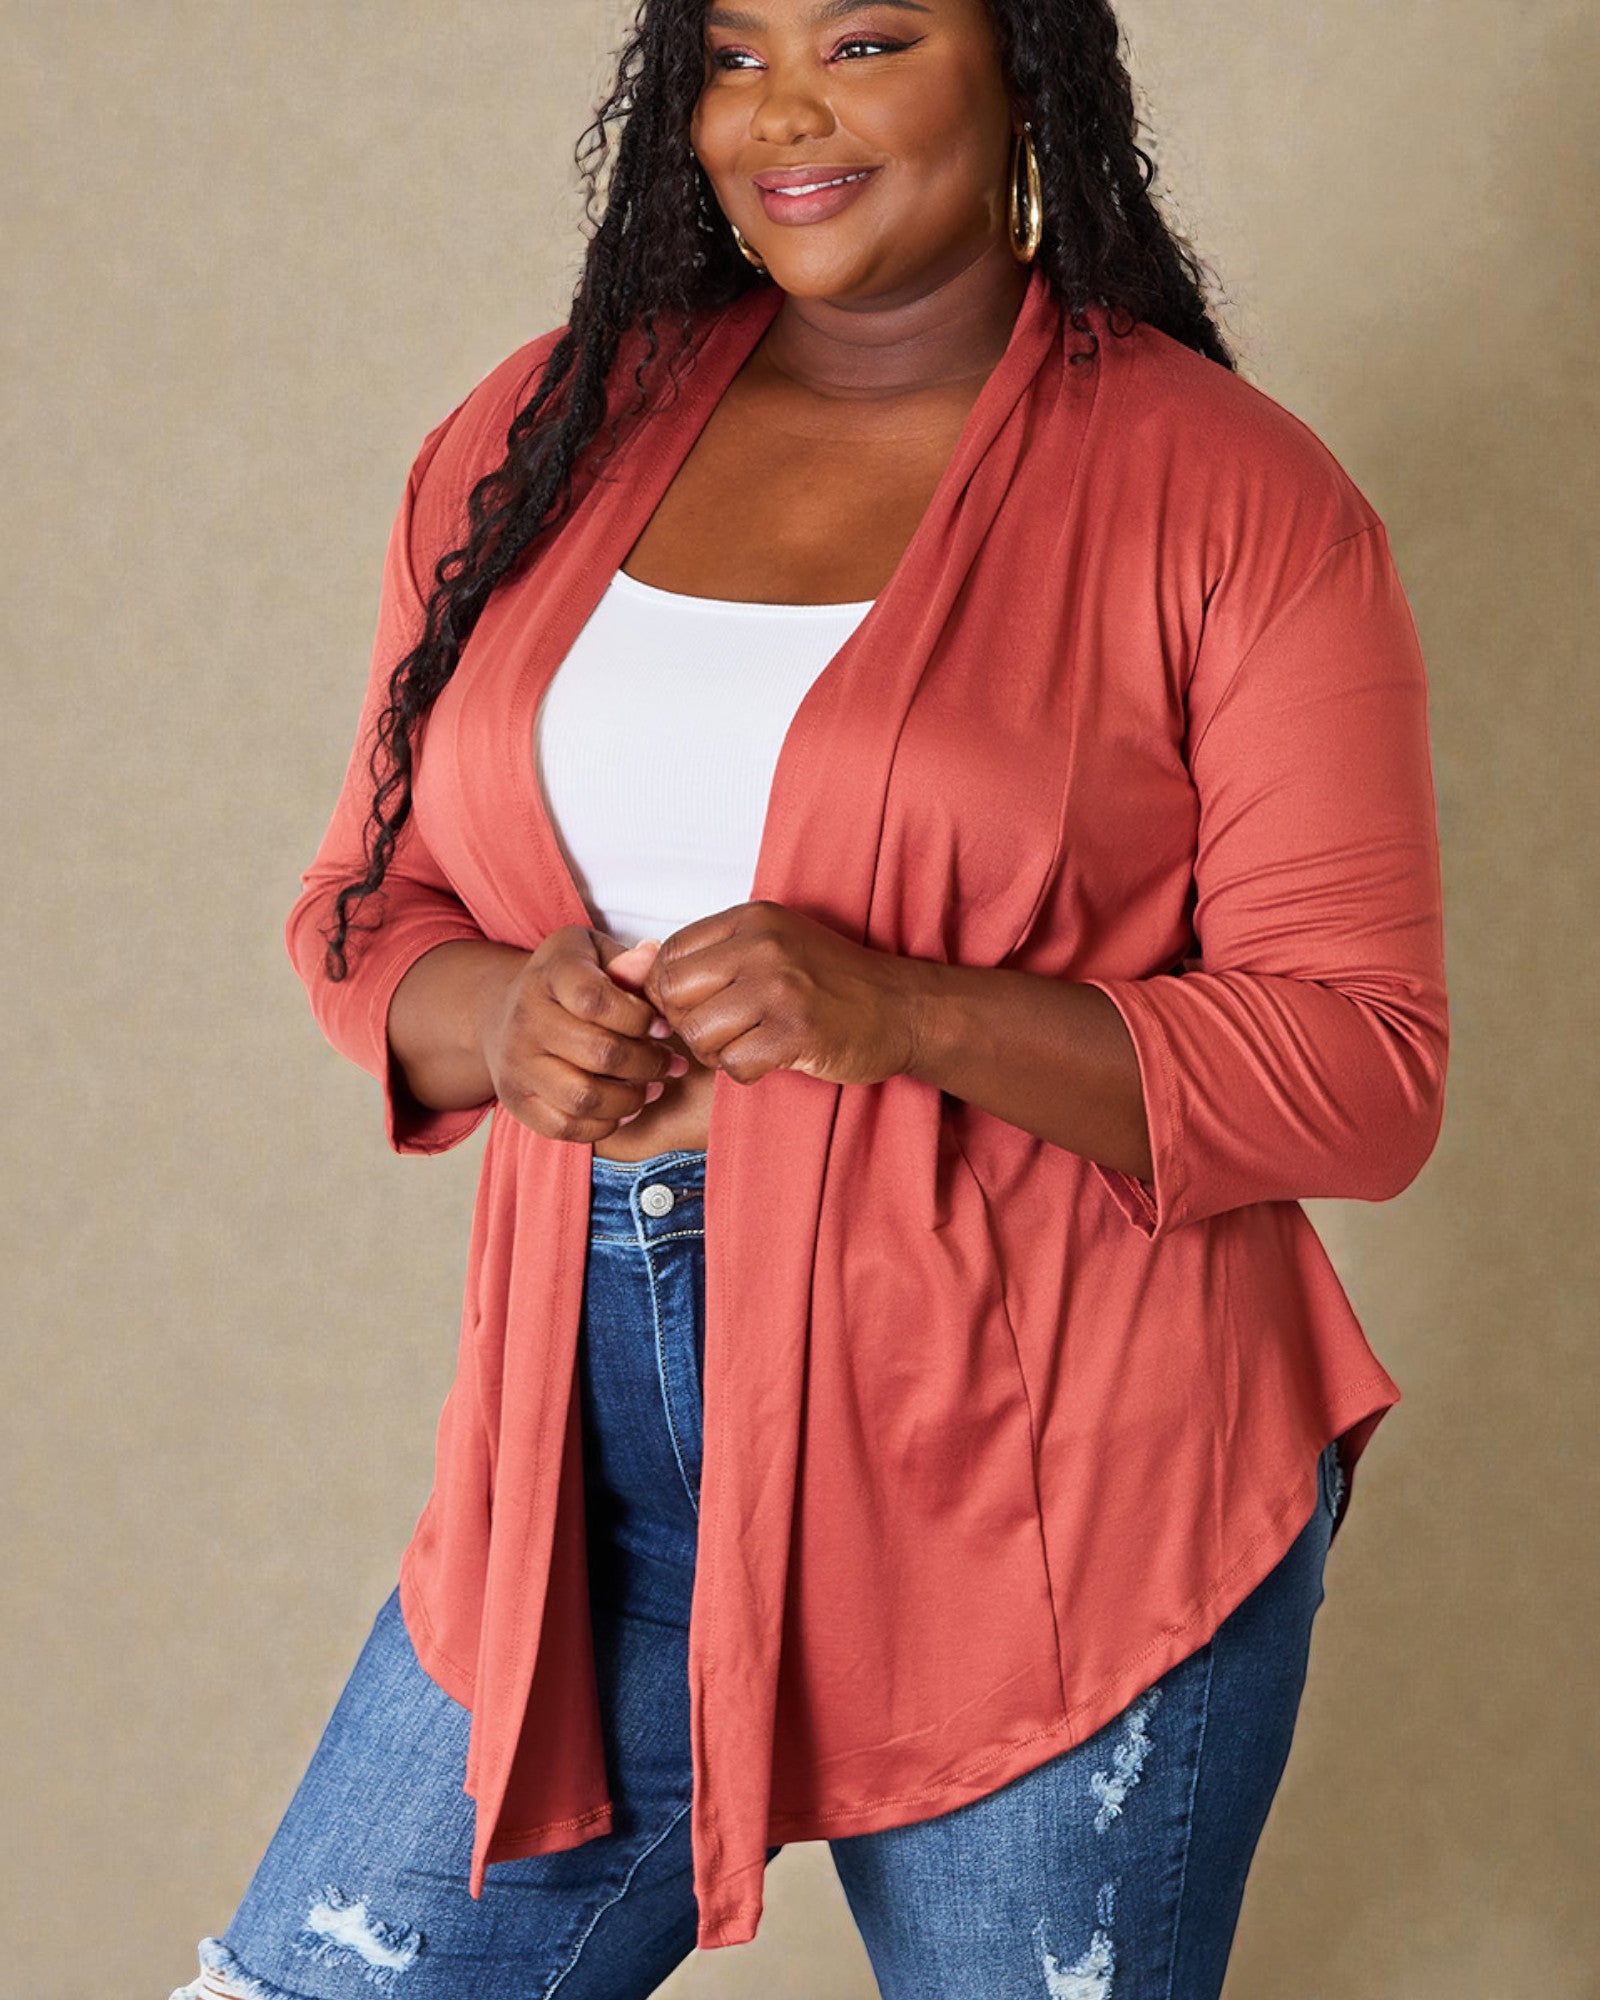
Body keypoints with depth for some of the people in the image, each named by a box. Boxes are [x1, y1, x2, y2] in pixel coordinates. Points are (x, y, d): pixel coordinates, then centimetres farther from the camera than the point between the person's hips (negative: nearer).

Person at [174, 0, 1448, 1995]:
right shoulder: (540, 435, 7)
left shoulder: (1230, 500, -6)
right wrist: (499, 1022, -10)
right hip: (596, 1468, 4)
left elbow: (1365, 1071, -9)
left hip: (1057, 1507, -4)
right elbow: (365, 899, 14)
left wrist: (903, 1014, -23)